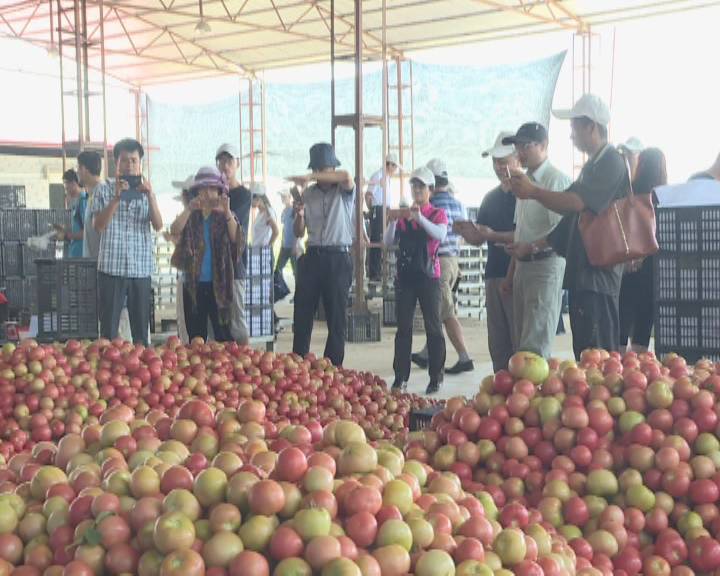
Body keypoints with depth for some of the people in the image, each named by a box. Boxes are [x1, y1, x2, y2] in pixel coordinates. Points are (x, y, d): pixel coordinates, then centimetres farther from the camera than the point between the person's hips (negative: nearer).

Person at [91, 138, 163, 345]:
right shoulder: (105, 193, 6)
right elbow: (98, 225, -7)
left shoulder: (147, 194, 12)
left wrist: (151, 196, -17)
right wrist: (116, 198, -17)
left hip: (141, 268, 2)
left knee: (141, 328, 5)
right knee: (109, 327, 0)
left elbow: (158, 226, -3)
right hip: (111, 268, -2)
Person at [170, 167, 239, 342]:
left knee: (223, 334, -3)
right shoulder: (191, 216, 8)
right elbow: (174, 231, -10)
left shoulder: (225, 216, 4)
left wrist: (227, 212, -27)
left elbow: (236, 238, -13)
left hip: (219, 283, -2)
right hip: (194, 283, 2)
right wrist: (189, 209, -24)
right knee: (195, 336, 7)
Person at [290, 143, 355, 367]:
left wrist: (310, 178, -28)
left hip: (338, 259, -3)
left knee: (337, 318, 1)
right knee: (302, 316, 3)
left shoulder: (344, 192, 1)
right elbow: (299, 233, 13)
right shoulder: (307, 194, 11)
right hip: (312, 258, 4)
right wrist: (299, 215, -8)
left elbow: (347, 177, -26)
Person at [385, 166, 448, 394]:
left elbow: (440, 234, -18)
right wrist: (392, 222, -16)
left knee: (433, 327, 0)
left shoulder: (437, 214, 3)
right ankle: (400, 377, 6)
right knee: (403, 328, 3)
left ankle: (435, 378, 4)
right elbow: (388, 241, 3)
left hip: (429, 276, -3)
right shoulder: (403, 215, 12)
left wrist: (420, 218, -32)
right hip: (405, 275, 3)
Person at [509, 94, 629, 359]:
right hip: (581, 273, 10)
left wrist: (534, 191, -8)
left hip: (598, 274, -10)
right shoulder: (591, 166, 21)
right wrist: (535, 246, 21)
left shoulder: (611, 162, -9)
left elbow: (575, 203, -20)